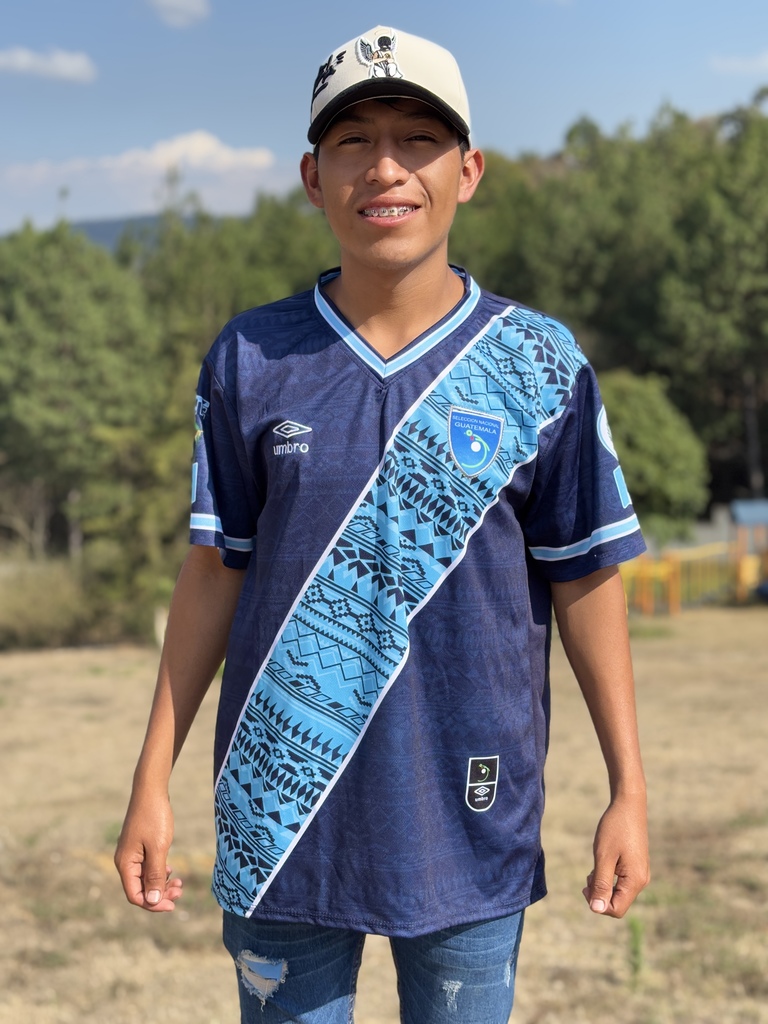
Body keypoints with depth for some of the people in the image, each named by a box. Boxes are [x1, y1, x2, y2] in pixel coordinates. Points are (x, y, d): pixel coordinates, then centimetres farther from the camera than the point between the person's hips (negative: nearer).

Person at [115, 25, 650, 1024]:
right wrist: (154, 777, 5)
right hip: (282, 815, 1)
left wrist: (629, 790, 3)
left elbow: (586, 578, 2)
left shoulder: (542, 367, -3)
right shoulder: (250, 360, 0)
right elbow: (216, 570, 5)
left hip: (472, 823, 0)